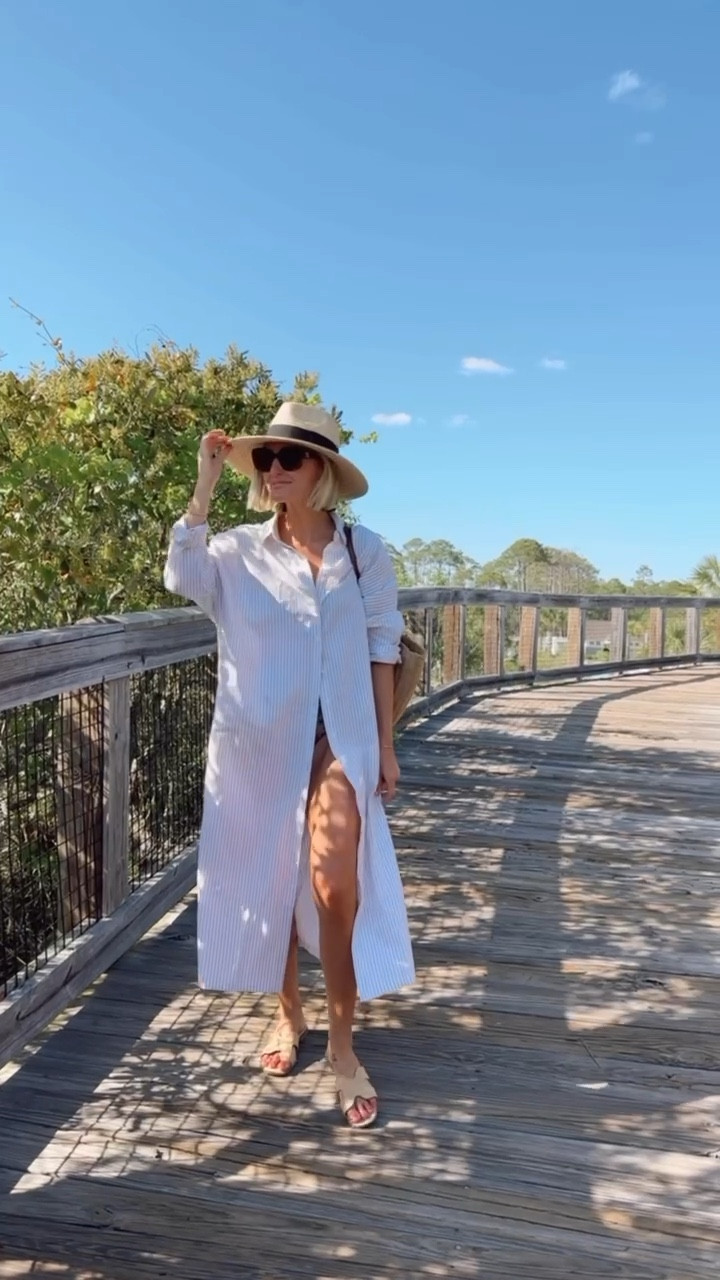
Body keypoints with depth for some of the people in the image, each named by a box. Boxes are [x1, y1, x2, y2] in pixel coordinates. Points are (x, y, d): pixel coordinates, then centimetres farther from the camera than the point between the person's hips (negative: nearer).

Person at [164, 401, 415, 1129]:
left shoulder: (364, 552, 0)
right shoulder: (239, 551, -1)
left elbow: (381, 648, 4)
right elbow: (182, 577, -21)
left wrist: (386, 744, 3)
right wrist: (206, 485, -20)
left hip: (337, 741, -1)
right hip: (257, 743, 1)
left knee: (336, 890, -8)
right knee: (269, 885, 14)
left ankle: (342, 1045, 15)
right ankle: (288, 1013, 38)